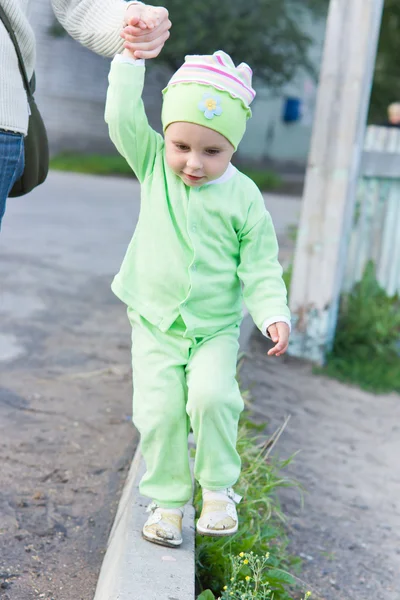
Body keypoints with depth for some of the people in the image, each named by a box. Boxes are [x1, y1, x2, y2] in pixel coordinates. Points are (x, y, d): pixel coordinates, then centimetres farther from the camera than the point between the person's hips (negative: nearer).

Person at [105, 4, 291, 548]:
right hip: (154, 325, 2)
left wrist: (274, 314, -16)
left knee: (213, 396, -21)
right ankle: (166, 500, 9)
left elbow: (261, 267, -3)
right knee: (160, 411, -9)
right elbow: (123, 116, -11)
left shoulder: (243, 197, -6)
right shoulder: (154, 166, 0)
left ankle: (220, 489, 0)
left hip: (216, 328, -1)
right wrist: (133, 54, -15)